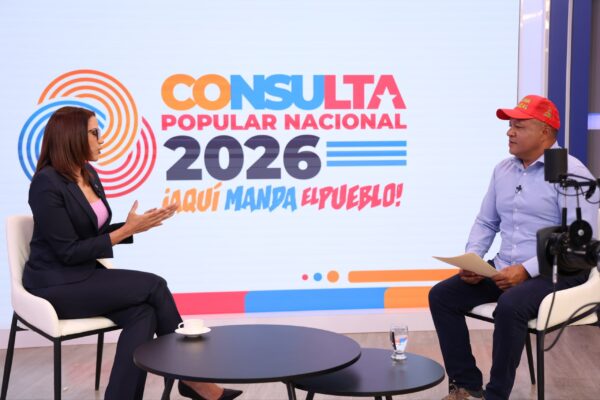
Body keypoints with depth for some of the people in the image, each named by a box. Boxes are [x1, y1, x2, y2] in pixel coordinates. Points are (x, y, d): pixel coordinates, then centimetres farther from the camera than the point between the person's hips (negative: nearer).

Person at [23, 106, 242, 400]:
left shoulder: (88, 175, 8)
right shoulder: (47, 184, -18)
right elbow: (69, 252, -19)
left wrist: (135, 225, -3)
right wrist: (126, 230, -17)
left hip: (85, 276, 8)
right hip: (57, 285, -8)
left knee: (143, 313, -20)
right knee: (153, 286, -16)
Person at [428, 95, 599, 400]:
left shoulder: (570, 173, -12)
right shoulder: (503, 170, 11)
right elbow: (486, 222, 16)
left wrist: (527, 270, -24)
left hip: (557, 272, -7)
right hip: (504, 268, 7)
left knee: (510, 306, -36)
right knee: (441, 295, -7)